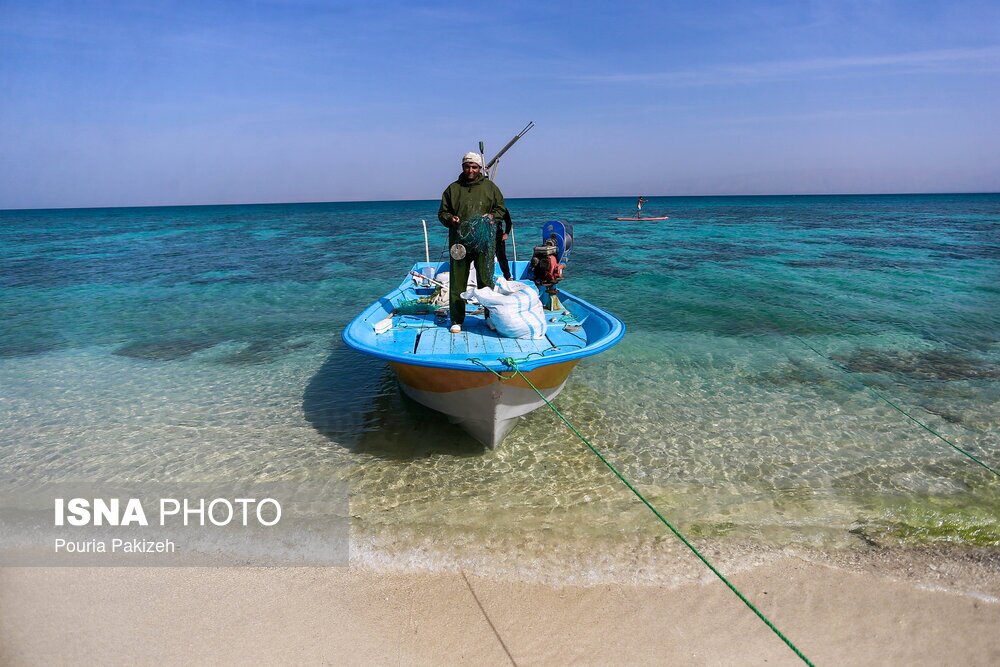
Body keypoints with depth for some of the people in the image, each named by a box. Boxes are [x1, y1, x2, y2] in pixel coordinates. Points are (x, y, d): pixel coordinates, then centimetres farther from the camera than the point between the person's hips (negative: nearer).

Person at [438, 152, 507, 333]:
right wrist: (450, 219, -8)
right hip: (459, 242, 1)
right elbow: (442, 212, 14)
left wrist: (492, 216, -7)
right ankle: (457, 320, 11)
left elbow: (501, 208, 14)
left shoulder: (490, 187, 9)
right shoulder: (452, 188, 10)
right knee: (457, 282, 2)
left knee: (486, 280, 4)